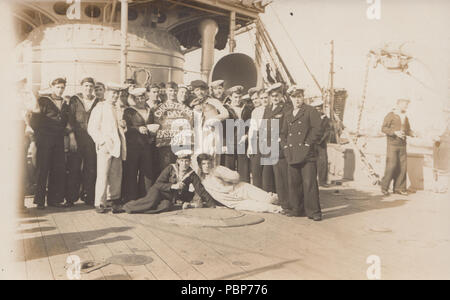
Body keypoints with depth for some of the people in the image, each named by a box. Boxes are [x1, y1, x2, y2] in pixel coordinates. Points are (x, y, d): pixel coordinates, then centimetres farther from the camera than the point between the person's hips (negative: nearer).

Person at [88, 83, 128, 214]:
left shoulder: (118, 109, 20)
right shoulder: (99, 108, 2)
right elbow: (92, 128, -3)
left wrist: (123, 125, 5)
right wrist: (102, 141, -14)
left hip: (117, 146, 6)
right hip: (104, 146, -5)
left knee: (116, 175, 5)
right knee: (103, 175, -6)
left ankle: (114, 199, 16)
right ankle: (100, 204, 1)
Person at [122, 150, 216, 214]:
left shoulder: (192, 175, 1)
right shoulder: (170, 168, -4)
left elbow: (201, 190, -1)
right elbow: (158, 184, -7)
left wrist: (212, 205, -7)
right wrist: (173, 186, -19)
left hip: (172, 198, 1)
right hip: (159, 192, -1)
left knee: (166, 206, -35)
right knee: (152, 201, -36)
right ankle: (126, 207, -17)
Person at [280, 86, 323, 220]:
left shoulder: (311, 111, 3)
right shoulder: (288, 114, 21)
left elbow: (317, 130, -6)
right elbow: (283, 133, 25)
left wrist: (308, 144, -9)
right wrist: (285, 146, 11)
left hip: (307, 155, -5)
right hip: (292, 155, 6)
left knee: (309, 183, -7)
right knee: (293, 183, 7)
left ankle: (313, 211, 1)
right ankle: (297, 209, 18)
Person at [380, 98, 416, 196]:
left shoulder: (405, 117, 14)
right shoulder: (390, 115, -4)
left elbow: (408, 130, 20)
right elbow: (384, 128, -10)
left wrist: (413, 134, -1)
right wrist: (395, 132, -23)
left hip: (402, 145, 6)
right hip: (392, 144, -6)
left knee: (402, 167, 2)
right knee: (391, 165, -11)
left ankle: (399, 188, 8)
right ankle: (384, 187, 1)